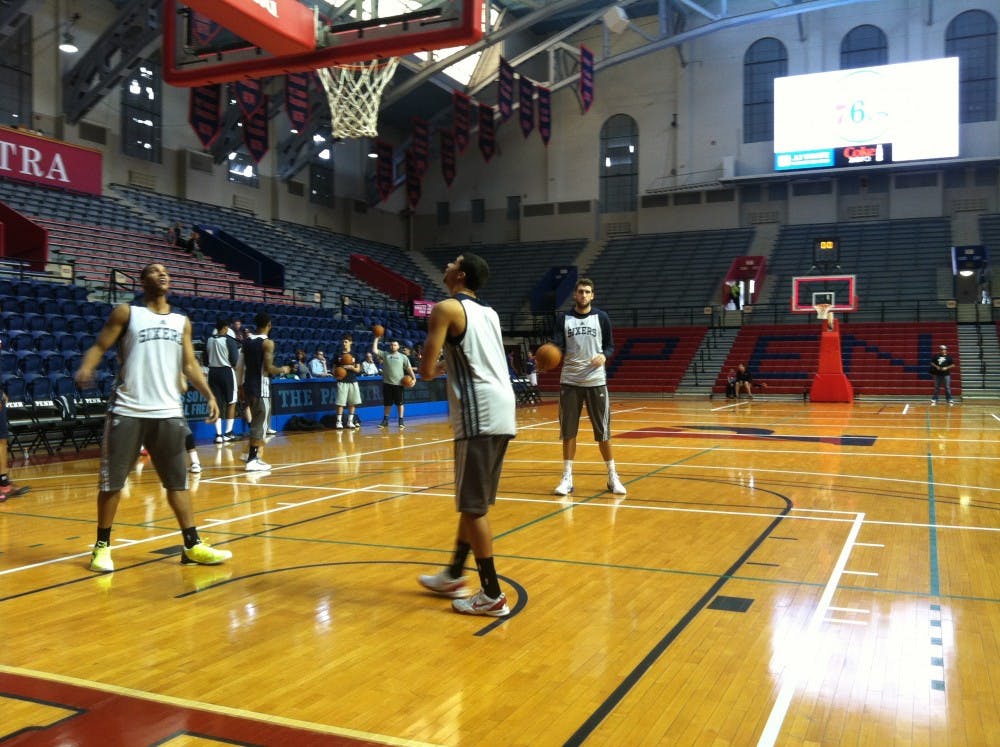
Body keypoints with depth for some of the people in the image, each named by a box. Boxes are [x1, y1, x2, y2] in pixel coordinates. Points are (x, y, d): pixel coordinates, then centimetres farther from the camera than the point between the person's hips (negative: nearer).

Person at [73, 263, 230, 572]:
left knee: (178, 481, 5)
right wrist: (85, 369, -22)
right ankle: (102, 546, 17)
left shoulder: (182, 321, 13)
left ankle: (192, 546, 10)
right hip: (127, 411, -3)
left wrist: (209, 395, 3)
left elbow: (190, 364, 15)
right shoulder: (126, 312, 2)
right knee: (112, 481, 3)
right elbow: (99, 347, -1)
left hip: (168, 412, 3)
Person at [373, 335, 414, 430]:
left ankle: (401, 421, 8)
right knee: (387, 403, 9)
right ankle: (385, 420, 18)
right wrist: (376, 338, -3)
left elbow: (409, 368, 6)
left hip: (398, 383, -1)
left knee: (399, 402, 1)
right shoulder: (385, 355, 9)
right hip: (387, 383, 2)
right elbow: (374, 350, -1)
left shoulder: (403, 357, 7)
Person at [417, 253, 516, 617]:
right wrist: (449, 364, 23)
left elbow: (426, 370, -8)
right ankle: (454, 576, 32)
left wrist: (438, 368, 12)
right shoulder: (489, 313, 20)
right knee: (472, 500, 19)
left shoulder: (447, 308, -4)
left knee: (473, 506, -1)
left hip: (478, 415, -9)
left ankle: (492, 594, 4)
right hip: (500, 411, 9)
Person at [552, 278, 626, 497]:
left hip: (596, 381, -1)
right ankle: (567, 477, 13)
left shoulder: (601, 318, 3)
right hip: (569, 381, 1)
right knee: (568, 431, 4)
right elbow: (557, 346, -1)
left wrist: (604, 356, -15)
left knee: (602, 431, 2)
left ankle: (612, 477, 14)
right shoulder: (563, 319, 4)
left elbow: (610, 346, 6)